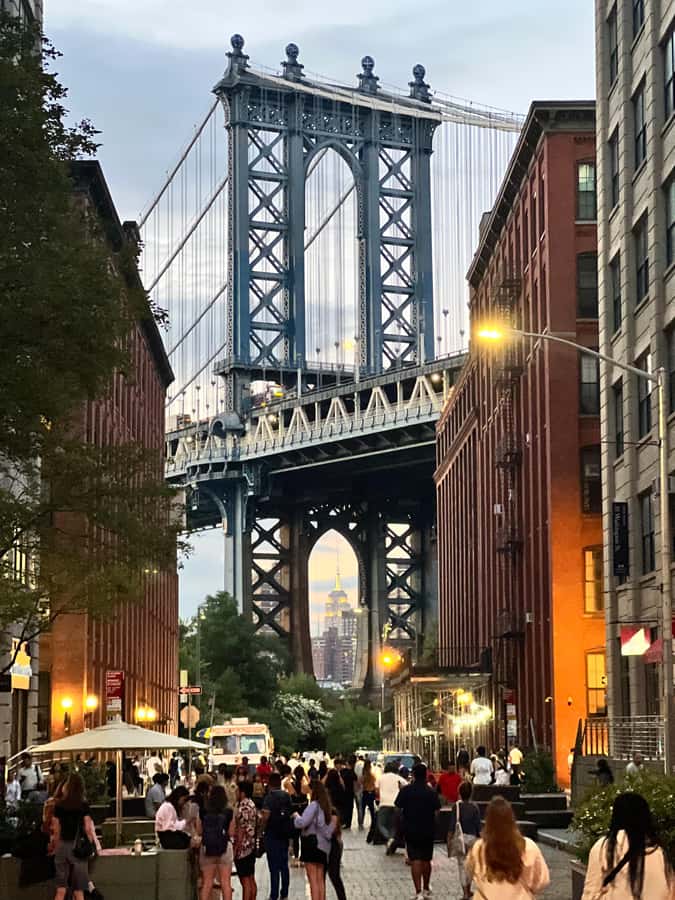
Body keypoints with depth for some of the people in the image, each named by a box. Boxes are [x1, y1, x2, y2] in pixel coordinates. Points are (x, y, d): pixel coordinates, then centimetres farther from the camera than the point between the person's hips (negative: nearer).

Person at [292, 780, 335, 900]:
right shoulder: (326, 806, 10)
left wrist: (296, 816, 0)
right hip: (323, 845, 8)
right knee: (320, 880, 11)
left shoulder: (314, 805, -14)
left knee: (313, 881, -5)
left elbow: (302, 823, -21)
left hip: (312, 844, -8)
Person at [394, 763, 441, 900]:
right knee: (426, 860, 17)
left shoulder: (405, 790, -10)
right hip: (428, 830, 2)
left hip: (411, 829, -2)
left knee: (415, 860, -3)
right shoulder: (432, 792, -8)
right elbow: (437, 810, -5)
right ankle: (426, 889, 33)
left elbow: (399, 807, -6)